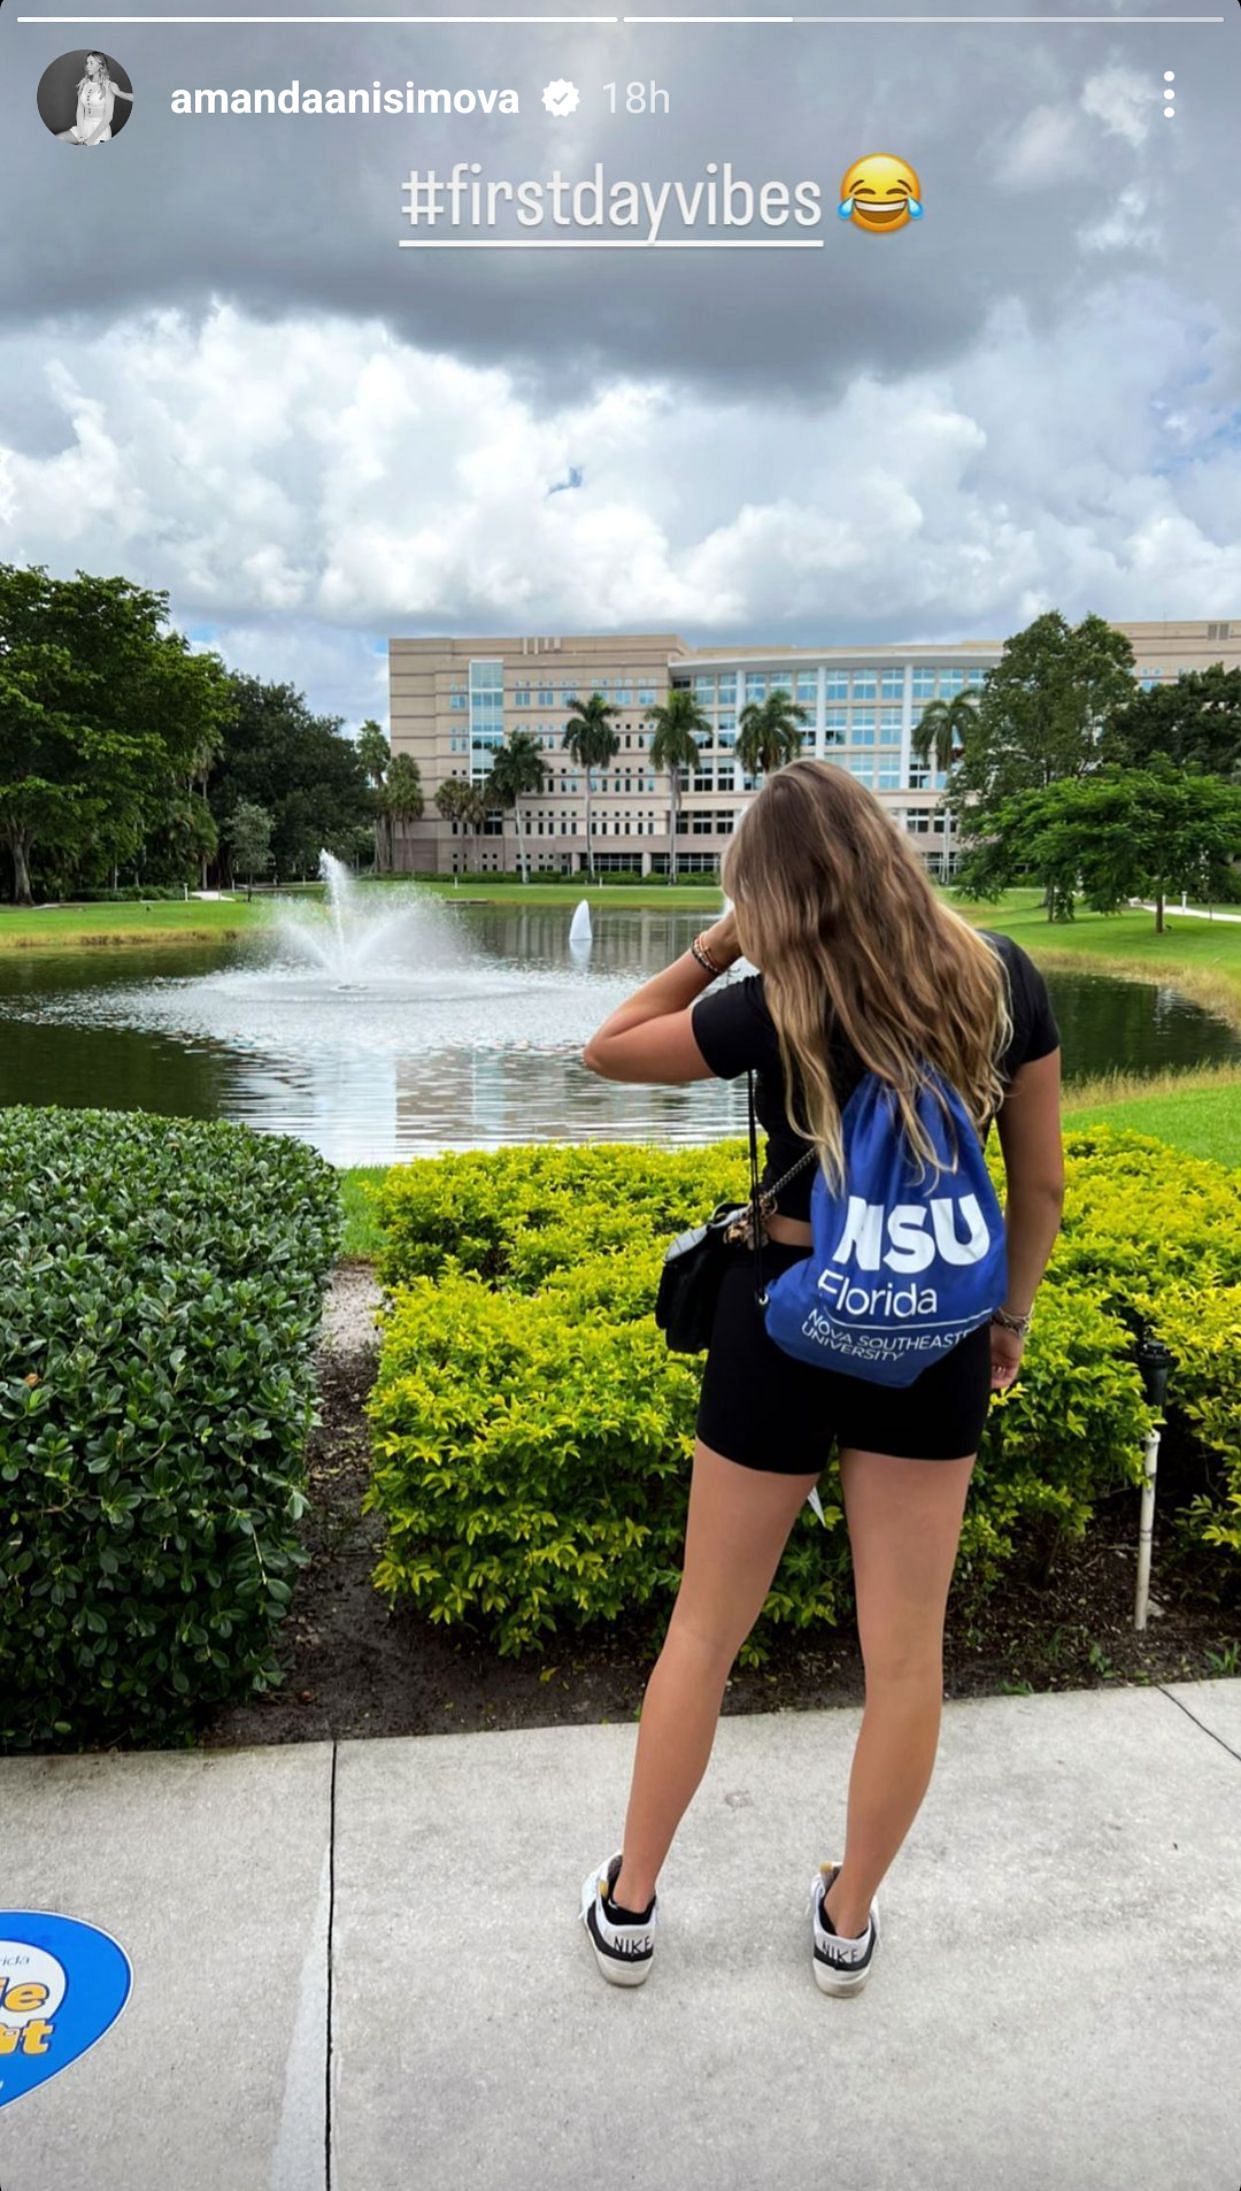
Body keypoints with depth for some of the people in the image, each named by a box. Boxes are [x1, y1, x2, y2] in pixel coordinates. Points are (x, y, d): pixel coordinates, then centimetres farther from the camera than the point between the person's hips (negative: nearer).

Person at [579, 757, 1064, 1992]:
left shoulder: (779, 1009, -16)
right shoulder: (1002, 979, -5)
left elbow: (607, 1052, -1)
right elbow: (1040, 1181, 2)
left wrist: (717, 949, -3)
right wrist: (1012, 1317, 14)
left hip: (787, 1322, -2)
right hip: (933, 1333, 3)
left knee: (704, 1632, 14)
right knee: (905, 1651, 15)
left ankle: (628, 1905, 31)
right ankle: (848, 1921, 32)